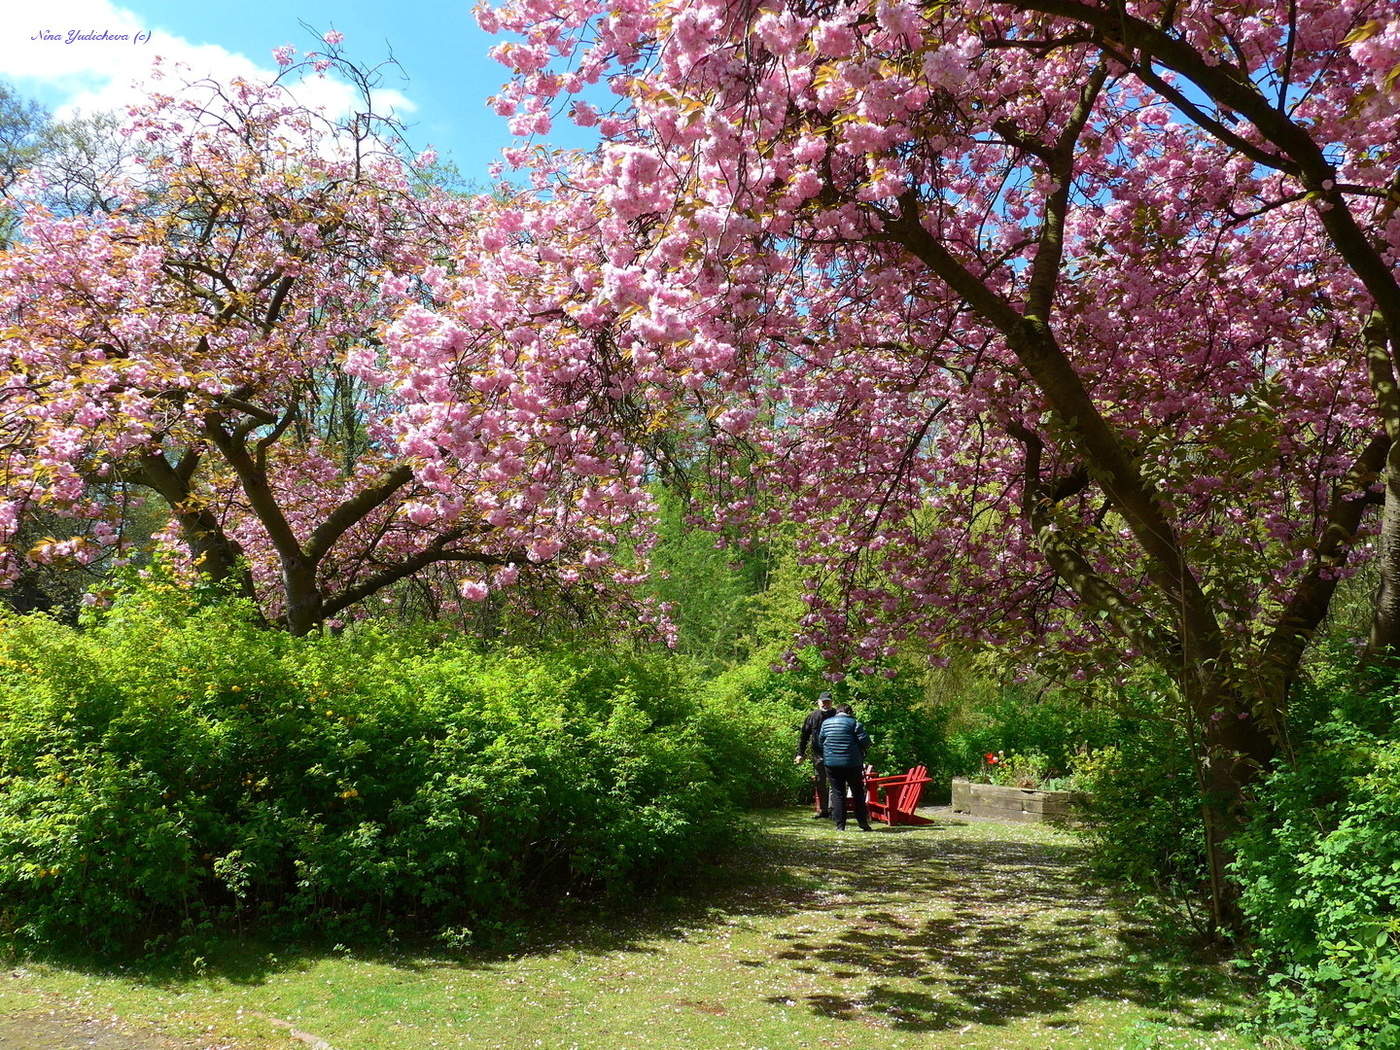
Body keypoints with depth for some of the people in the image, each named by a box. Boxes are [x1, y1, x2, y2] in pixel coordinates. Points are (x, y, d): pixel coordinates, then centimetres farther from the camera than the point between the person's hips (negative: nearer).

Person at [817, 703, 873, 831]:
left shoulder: (826, 723, 8)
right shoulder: (854, 723, -4)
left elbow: (819, 743, 15)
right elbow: (865, 742, -9)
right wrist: (861, 752, 10)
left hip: (831, 763, 2)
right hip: (852, 763, -2)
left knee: (837, 793, 7)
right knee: (858, 793, 10)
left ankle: (840, 825, 2)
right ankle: (863, 823, 12)